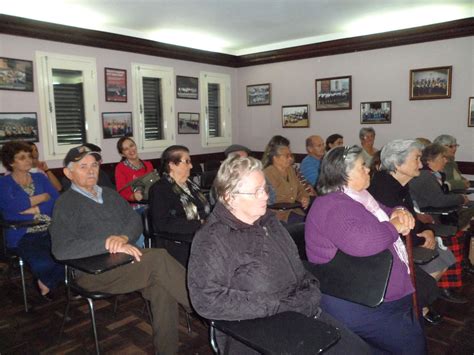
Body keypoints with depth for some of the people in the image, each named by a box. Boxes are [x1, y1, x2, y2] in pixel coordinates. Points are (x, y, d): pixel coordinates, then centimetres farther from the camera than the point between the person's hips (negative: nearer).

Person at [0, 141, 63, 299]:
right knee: (43, 264, -31)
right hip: (23, 236, -3)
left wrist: (35, 209, -11)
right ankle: (52, 280, 7)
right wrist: (44, 197, -4)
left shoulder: (40, 177, 16)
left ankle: (47, 283, 5)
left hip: (50, 231, 3)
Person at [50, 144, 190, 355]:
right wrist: (108, 243, -20)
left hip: (126, 259, 5)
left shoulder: (109, 194, 21)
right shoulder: (66, 203, 2)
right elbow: (61, 250, -12)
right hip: (94, 271, -5)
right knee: (158, 258, -29)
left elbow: (135, 219, 12)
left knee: (162, 287, -26)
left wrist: (123, 237, -12)